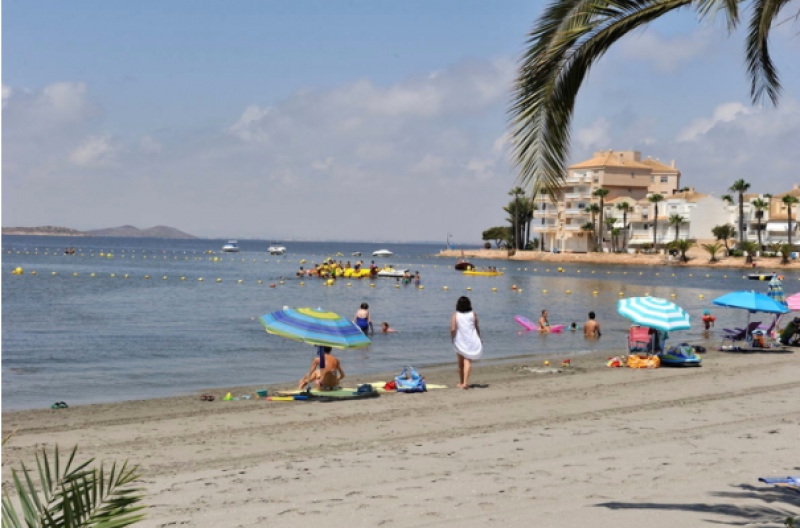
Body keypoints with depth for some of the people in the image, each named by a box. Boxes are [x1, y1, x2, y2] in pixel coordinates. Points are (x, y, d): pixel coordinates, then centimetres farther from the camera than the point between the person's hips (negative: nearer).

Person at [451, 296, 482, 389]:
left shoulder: (455, 315, -7)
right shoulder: (473, 314, -1)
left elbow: (453, 329, -15)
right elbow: (477, 328, 6)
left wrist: (452, 339, 1)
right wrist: (479, 338, 20)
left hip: (460, 341, 0)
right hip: (471, 341, 0)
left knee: (461, 362, 16)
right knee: (468, 362, -5)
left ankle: (461, 382, 28)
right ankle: (465, 382, -21)